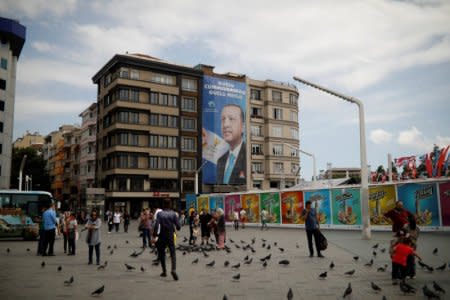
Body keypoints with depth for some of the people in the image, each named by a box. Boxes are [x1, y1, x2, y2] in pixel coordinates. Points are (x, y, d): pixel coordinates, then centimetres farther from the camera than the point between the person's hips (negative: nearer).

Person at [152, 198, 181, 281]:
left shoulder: (160, 213, -7)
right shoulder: (173, 213, -2)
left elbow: (157, 225, -18)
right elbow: (178, 226, -3)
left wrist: (155, 236, -19)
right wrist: (176, 228, 20)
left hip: (162, 237, -1)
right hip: (171, 237, 1)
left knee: (161, 253, 16)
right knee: (173, 254, 2)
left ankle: (164, 271, 21)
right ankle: (174, 269, -20)